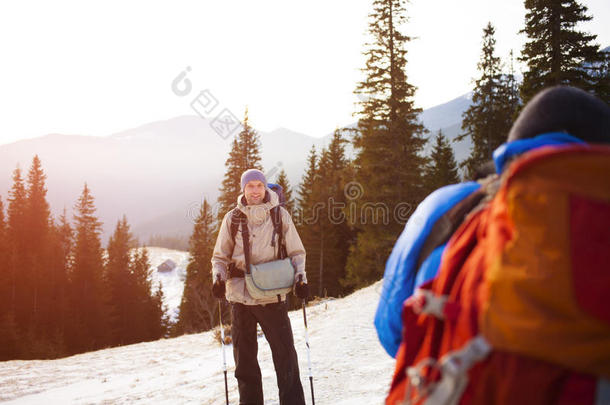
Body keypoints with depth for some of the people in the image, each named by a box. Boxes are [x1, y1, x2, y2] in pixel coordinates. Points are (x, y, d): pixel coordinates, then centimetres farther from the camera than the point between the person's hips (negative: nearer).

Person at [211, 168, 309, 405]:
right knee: (244, 359, 8)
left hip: (273, 295, -1)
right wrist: (218, 278, -7)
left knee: (285, 356, -2)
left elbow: (296, 252, 9)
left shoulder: (279, 215, 2)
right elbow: (220, 257, 12)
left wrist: (300, 278, -7)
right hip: (240, 294, 1)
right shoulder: (232, 219, 4)